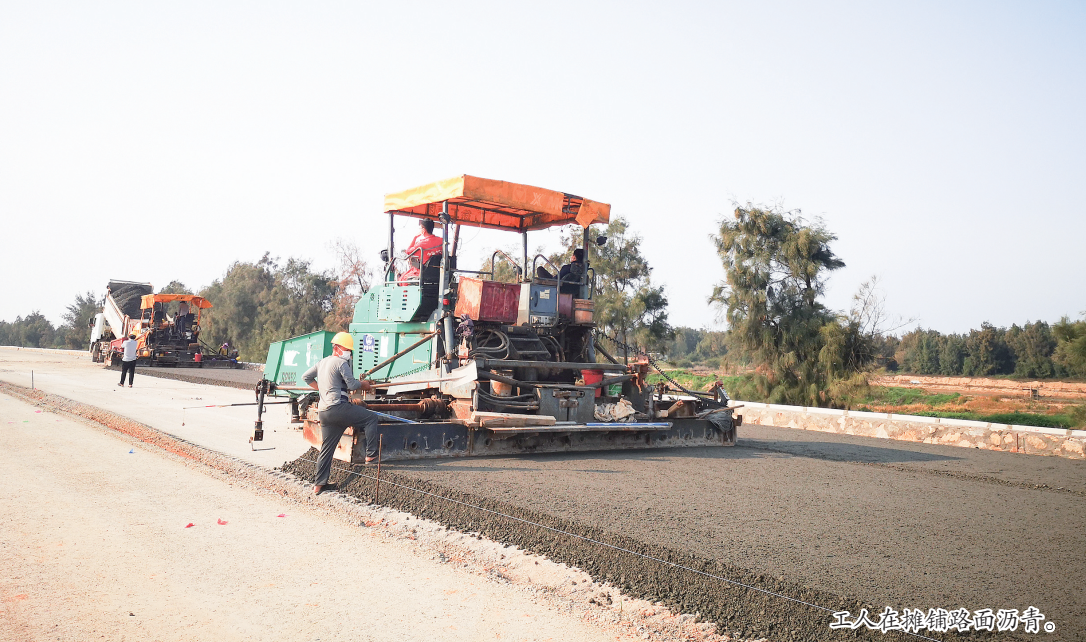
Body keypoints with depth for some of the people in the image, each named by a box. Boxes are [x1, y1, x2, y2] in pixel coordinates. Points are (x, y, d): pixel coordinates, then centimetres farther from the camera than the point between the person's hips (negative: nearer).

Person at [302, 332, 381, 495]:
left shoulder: (322, 362, 20)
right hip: (338, 408, -9)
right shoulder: (341, 363, -6)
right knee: (371, 417, 0)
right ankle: (371, 454, -2)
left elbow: (306, 377, 29)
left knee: (326, 448, 12)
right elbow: (352, 385, -8)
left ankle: (319, 484, 13)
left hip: (324, 412, 9)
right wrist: (364, 385, 11)